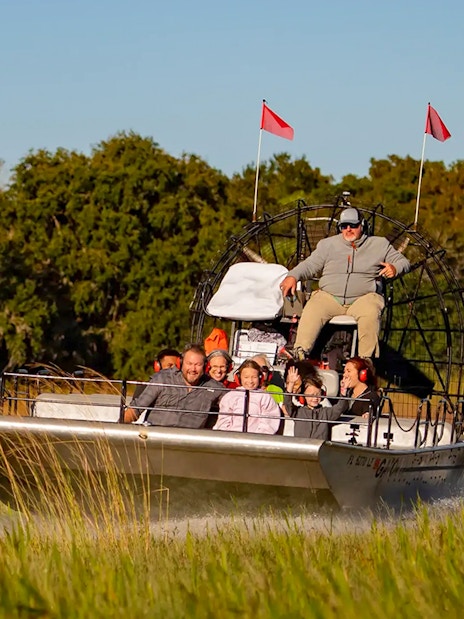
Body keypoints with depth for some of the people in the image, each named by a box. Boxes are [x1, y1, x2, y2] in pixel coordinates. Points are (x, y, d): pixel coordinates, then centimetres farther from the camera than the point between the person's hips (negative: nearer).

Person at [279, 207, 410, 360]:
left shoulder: (380, 245, 14)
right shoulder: (327, 244, 19)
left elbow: (403, 262, 14)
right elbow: (310, 265, 17)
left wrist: (395, 269, -11)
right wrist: (292, 276, -3)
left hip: (364, 298, -1)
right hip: (329, 297, 1)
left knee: (370, 313, -36)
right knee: (312, 311, -30)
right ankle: (300, 355, -38)